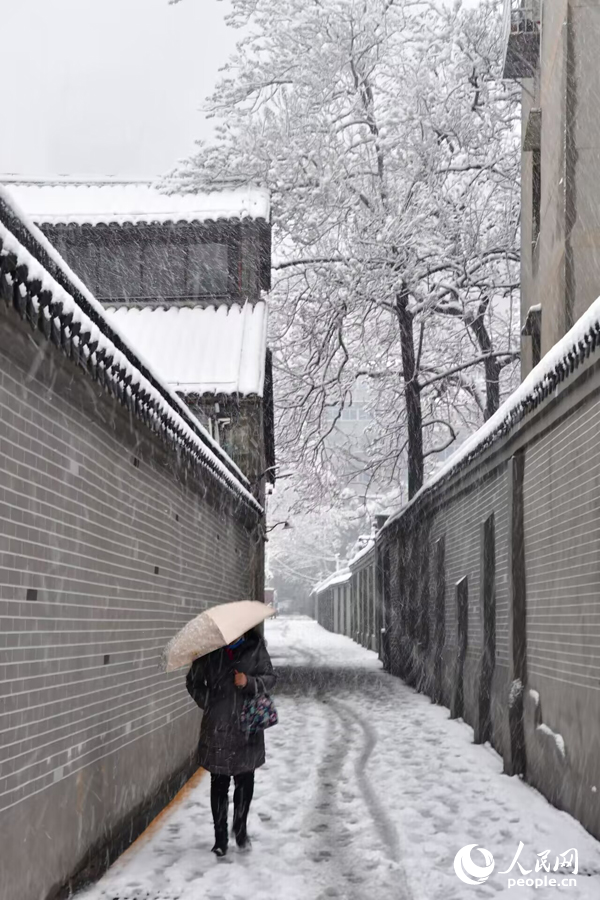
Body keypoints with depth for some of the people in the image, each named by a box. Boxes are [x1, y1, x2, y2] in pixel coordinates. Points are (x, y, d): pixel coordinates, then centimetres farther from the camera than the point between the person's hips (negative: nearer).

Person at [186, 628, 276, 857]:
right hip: (217, 729, 0)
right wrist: (208, 703, -2)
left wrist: (249, 682, -17)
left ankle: (240, 828, 30)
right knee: (219, 783, 5)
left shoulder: (255, 648, 0)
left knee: (245, 781, 7)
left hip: (247, 728, 0)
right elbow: (193, 681, 11)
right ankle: (220, 838, 17)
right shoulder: (208, 650, 0)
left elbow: (269, 678, 2)